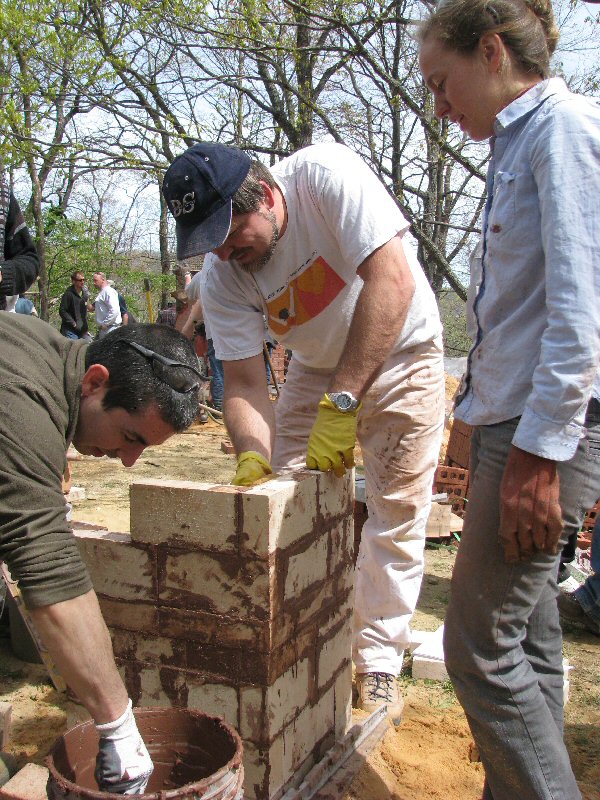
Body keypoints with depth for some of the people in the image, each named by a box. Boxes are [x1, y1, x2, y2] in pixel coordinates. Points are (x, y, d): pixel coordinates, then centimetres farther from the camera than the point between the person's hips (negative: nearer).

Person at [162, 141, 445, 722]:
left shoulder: (325, 175, -31)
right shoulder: (221, 277, -17)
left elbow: (392, 280, -40)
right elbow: (244, 383, -15)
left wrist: (341, 402, -44)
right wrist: (253, 456, -36)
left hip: (400, 352, -4)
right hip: (316, 366, 4)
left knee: (397, 510, -4)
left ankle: (377, 660, 10)